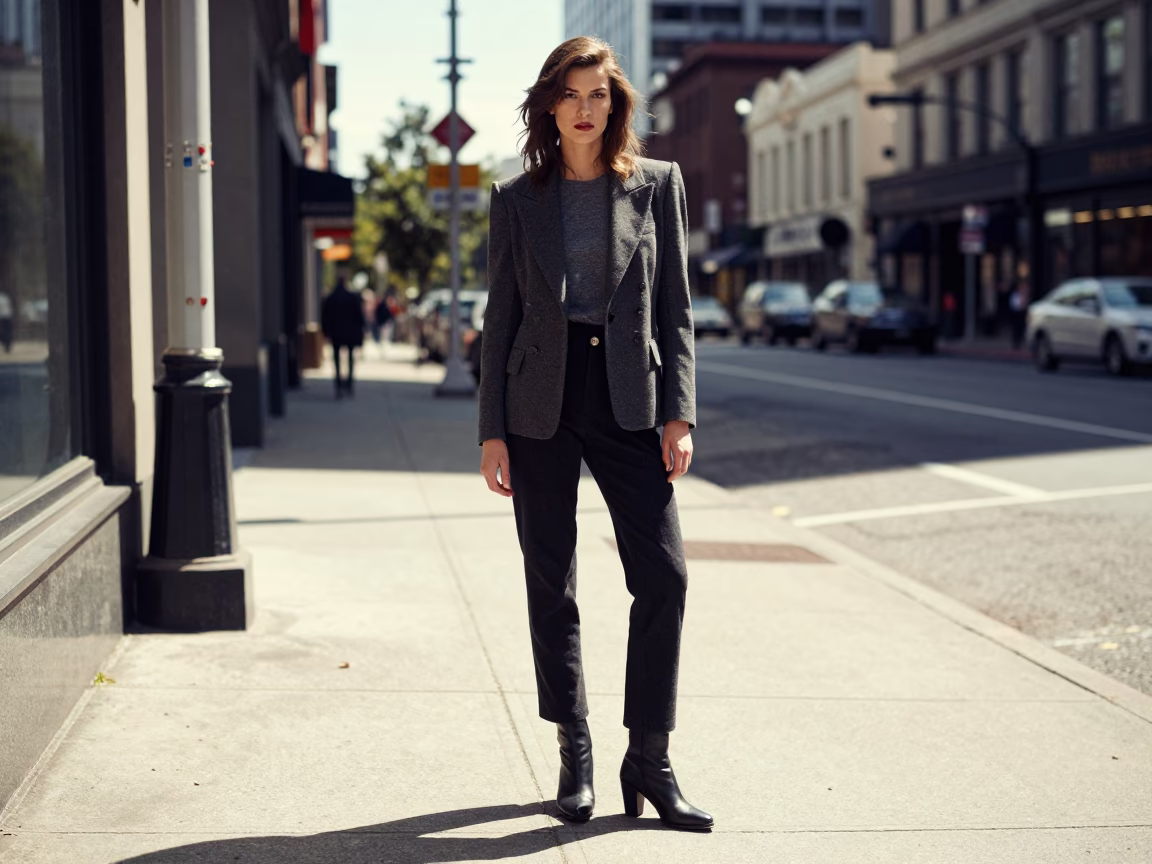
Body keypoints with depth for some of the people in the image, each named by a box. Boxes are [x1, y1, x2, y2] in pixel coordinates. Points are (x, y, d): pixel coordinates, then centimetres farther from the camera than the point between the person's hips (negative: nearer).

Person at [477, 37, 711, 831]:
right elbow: (501, 317, 6)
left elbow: (675, 308, 5)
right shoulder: (518, 199, 6)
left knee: (663, 575, -8)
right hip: (540, 401, 0)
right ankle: (575, 758, 18)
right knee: (551, 586, 4)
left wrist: (677, 413, -5)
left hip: (627, 396, 0)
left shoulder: (658, 185, 7)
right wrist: (491, 430, 0)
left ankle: (649, 764, 3)